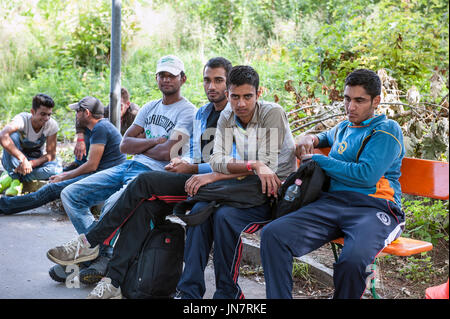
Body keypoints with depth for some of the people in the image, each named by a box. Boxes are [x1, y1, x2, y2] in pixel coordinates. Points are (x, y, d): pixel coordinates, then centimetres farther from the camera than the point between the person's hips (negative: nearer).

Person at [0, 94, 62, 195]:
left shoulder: (52, 125, -18)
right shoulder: (23, 119, -27)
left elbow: (51, 155, -15)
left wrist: (30, 163, -31)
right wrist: (23, 159, -51)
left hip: (36, 161, 2)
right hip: (14, 160, -2)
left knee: (56, 169, -30)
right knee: (13, 135, -32)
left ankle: (11, 177, -19)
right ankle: (15, 179, -23)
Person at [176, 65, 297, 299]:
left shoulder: (273, 113, -15)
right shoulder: (227, 117, 3)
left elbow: (267, 166, -21)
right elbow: (217, 160, -10)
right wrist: (253, 166, -31)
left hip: (276, 192, -6)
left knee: (225, 216, -29)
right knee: (200, 209, -19)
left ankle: (227, 292, -11)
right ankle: (189, 291, -13)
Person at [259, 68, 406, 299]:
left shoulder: (387, 129, 4)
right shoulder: (344, 127, 26)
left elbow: (366, 175, -11)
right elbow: (328, 136, 52)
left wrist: (317, 159, 0)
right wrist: (312, 139, 26)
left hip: (373, 207, -6)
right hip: (331, 203, 6)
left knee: (353, 259, -39)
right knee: (273, 234, -22)